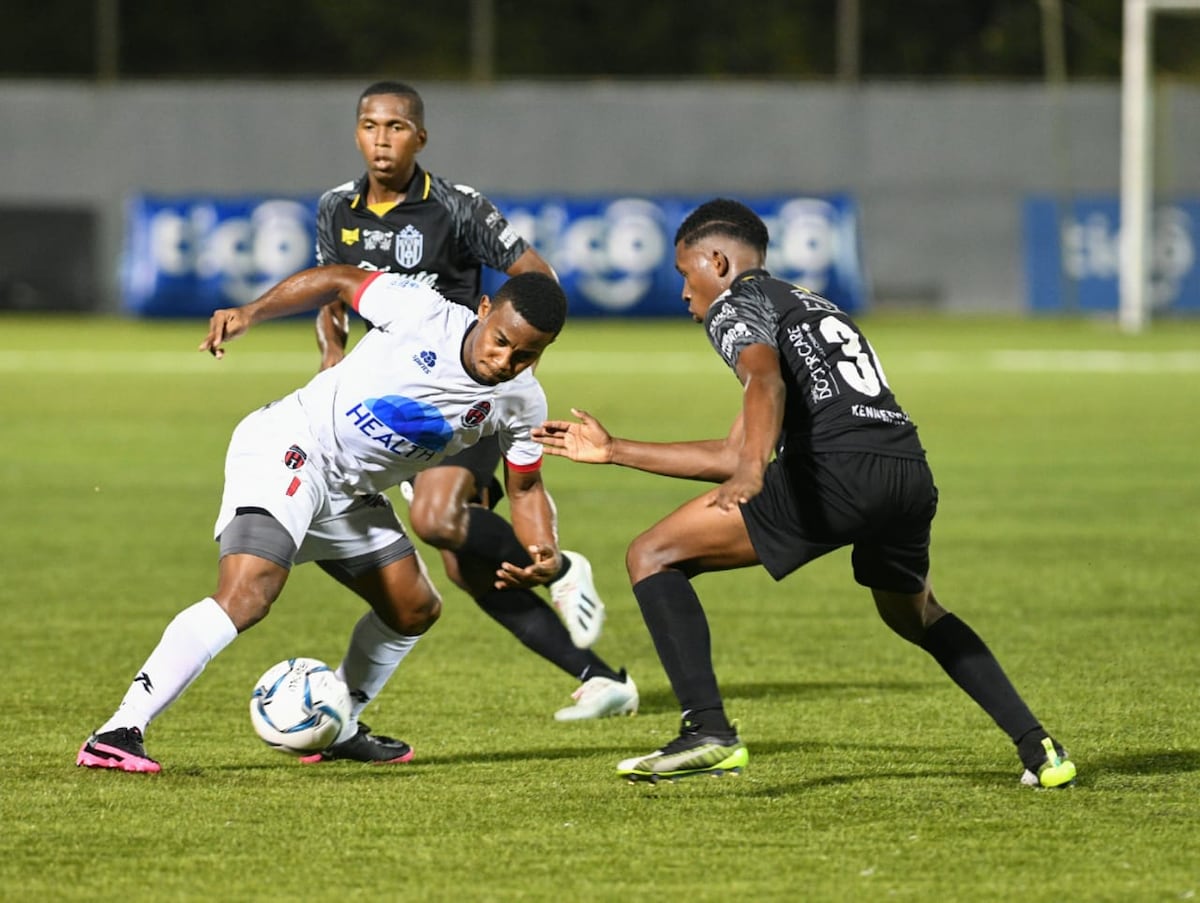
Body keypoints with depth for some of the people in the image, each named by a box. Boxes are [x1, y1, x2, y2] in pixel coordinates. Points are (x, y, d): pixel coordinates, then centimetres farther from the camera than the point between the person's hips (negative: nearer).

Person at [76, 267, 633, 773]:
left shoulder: (520, 403, -4)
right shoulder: (421, 312, -20)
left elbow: (526, 487, 8)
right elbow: (340, 281, -4)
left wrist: (544, 554, -11)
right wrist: (248, 314, -12)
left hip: (352, 495, 8)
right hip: (287, 447, -8)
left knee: (415, 610, 17)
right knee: (247, 594, -27)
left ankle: (334, 730, 39)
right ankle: (117, 735, -32)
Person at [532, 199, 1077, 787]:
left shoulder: (736, 303, 12)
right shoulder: (810, 306, 37)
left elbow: (765, 380, -14)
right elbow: (735, 455, 38)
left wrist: (753, 471, -32)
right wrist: (613, 451, 43)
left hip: (835, 470, -8)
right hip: (911, 472, 8)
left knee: (652, 557, 2)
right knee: (914, 614, 36)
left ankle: (708, 733, -12)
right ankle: (1039, 749, 27)